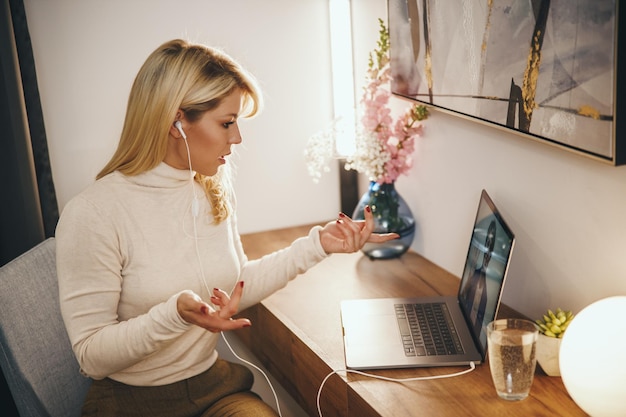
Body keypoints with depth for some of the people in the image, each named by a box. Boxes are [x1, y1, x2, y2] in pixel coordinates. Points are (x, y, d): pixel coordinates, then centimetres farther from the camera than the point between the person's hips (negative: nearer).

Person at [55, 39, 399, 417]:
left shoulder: (215, 191, 1)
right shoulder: (93, 214, -19)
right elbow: (91, 356, -16)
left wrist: (317, 245, 4)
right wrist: (175, 315, -32)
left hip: (215, 384, 5)